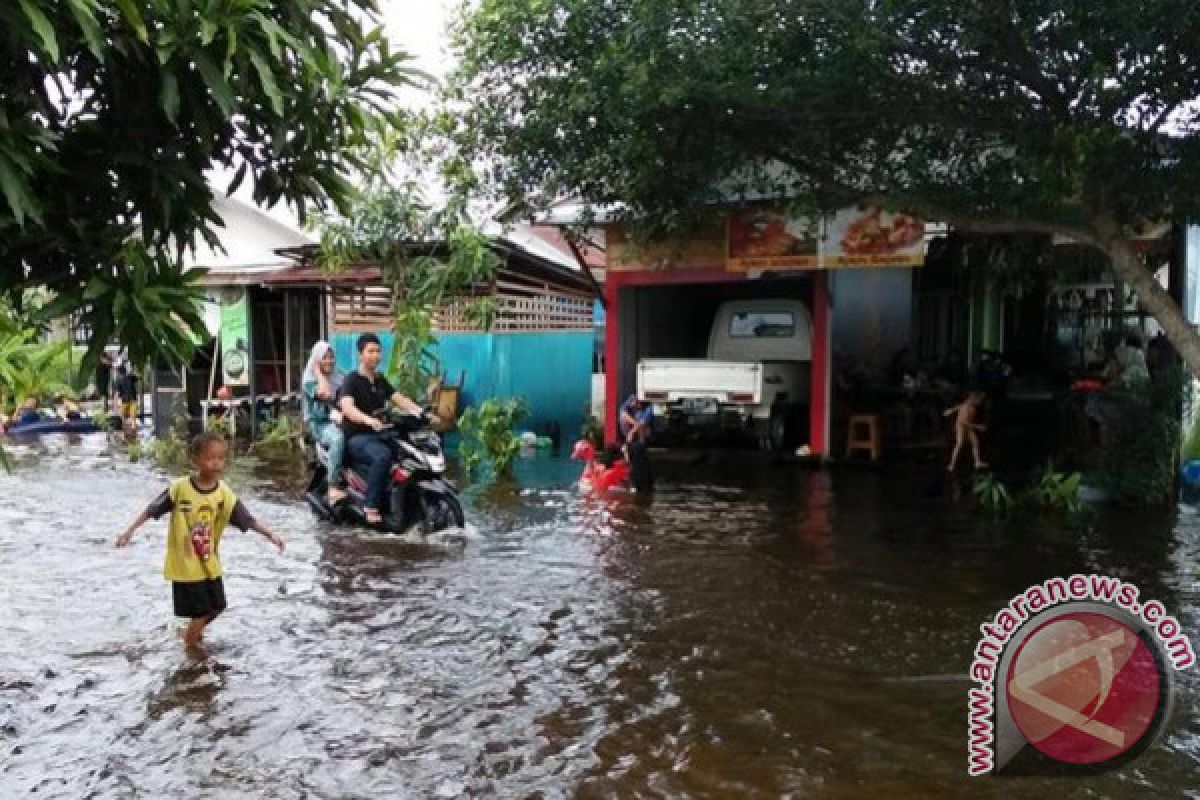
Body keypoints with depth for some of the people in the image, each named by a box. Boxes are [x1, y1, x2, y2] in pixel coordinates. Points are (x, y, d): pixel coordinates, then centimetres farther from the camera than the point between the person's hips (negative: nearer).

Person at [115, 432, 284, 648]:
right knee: (200, 613, 0)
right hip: (185, 565, -4)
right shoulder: (180, 488, -16)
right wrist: (129, 531, -10)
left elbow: (247, 520, -11)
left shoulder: (224, 493, -9)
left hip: (210, 564, 4)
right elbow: (152, 510, -9)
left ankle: (193, 632, 46)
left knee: (216, 607, 18)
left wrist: (270, 534, -22)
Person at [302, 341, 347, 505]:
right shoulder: (309, 379, 3)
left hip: (339, 420, 5)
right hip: (319, 423, -5)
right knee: (338, 438, -38)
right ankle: (333, 488, -36)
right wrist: (318, 372, -4)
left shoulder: (339, 378, 19)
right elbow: (325, 394, -16)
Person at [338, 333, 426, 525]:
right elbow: (347, 407, -24)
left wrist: (421, 412, -11)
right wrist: (369, 420, -43)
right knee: (383, 456, -37)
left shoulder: (381, 381, 17)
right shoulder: (352, 380, -6)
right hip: (356, 437, -7)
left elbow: (399, 399, 8)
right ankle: (371, 506, -31)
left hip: (378, 435, 7)